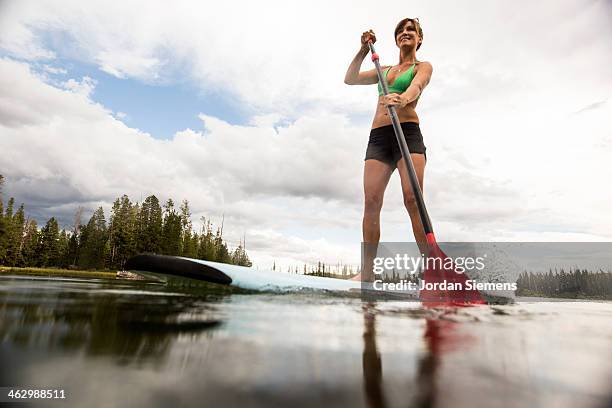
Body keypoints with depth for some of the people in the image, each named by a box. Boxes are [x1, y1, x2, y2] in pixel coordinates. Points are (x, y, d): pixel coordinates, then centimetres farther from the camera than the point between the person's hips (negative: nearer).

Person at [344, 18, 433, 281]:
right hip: (378, 137, 4)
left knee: (413, 199, -21)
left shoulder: (423, 66, 16)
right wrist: (364, 50, 19)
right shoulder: (385, 70, 31)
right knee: (371, 201, -11)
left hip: (408, 132, -4)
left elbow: (416, 86, -9)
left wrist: (401, 99, -31)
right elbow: (350, 79, 27)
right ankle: (367, 272, -12)